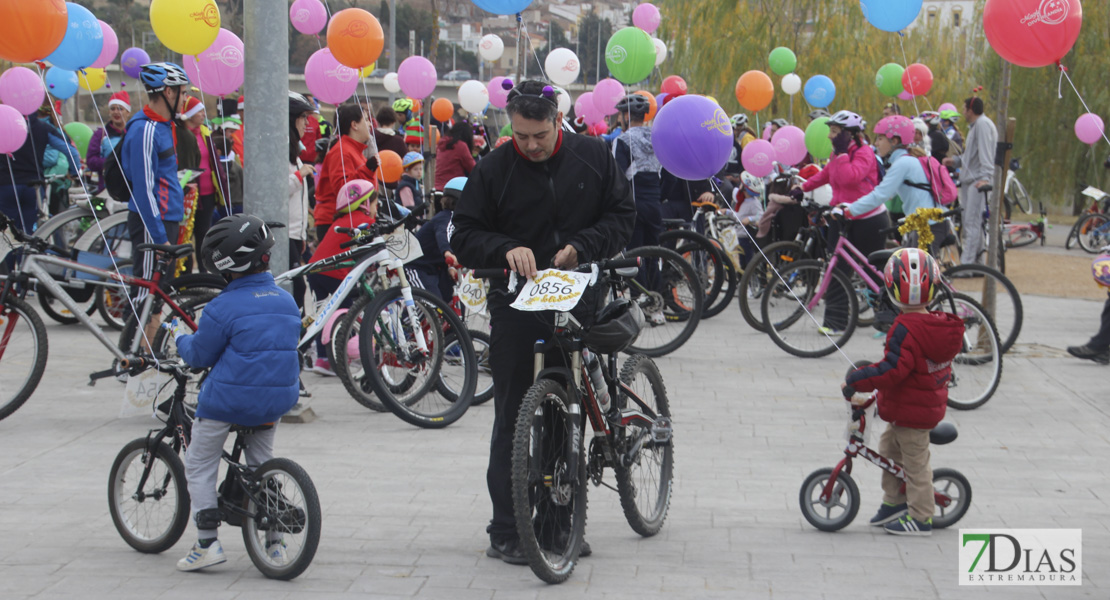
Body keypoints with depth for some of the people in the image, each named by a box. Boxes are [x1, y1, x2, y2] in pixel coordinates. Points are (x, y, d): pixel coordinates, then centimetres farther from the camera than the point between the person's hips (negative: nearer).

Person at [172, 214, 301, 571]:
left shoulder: (224, 307, -15)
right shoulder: (287, 301, 5)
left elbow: (200, 356, -7)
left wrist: (181, 338, 14)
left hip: (228, 400, -6)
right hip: (277, 401, 6)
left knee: (199, 467, 10)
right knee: (262, 466, 24)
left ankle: (207, 542, 3)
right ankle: (275, 543, 19)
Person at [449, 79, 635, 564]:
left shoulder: (593, 158, 3)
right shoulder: (494, 170, -1)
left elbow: (623, 216, 6)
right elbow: (463, 237, 0)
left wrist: (582, 246, -11)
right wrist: (506, 250, -20)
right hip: (517, 310, -2)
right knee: (514, 420, 1)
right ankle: (506, 532, 7)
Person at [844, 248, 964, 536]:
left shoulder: (906, 329, -26)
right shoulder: (940, 326, 2)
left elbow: (892, 371, -33)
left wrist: (854, 380, -25)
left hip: (911, 412, -9)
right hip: (932, 402, 9)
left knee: (914, 462, 3)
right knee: (889, 447, 23)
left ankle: (920, 517, 14)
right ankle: (894, 501, 33)